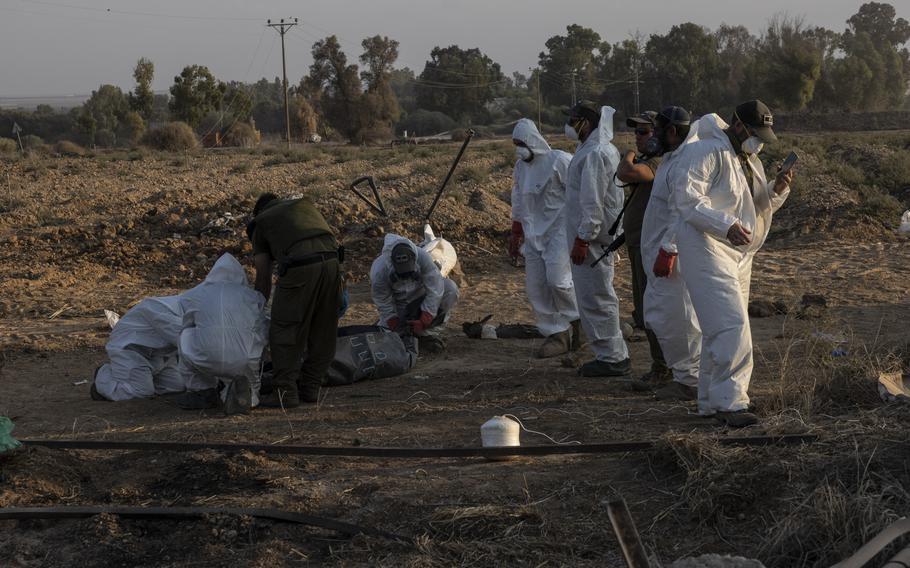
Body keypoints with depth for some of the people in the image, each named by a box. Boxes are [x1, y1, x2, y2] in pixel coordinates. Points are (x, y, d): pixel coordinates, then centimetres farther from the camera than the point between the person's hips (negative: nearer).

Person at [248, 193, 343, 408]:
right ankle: (310, 388, 20)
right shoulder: (304, 205, 33)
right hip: (331, 259, 4)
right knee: (322, 333, 15)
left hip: (299, 266, -4)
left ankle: (286, 392, 3)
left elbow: (263, 275, 20)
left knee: (285, 331, 5)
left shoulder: (260, 223, 22)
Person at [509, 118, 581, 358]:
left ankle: (577, 322, 8)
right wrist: (515, 234, 21)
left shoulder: (559, 161, -11)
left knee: (557, 280, -18)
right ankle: (556, 335, 9)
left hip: (560, 230, -7)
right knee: (535, 286, 2)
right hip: (534, 234, 7)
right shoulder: (521, 167, 11)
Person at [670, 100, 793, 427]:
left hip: (738, 253, 10)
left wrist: (776, 190, 1)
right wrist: (726, 226, -30)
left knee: (719, 329, 13)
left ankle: (710, 402, 20)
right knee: (732, 326, -18)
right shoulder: (706, 152, -12)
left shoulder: (750, 161, 18)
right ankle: (729, 402, -16)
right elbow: (687, 199, -21)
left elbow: (757, 207, 23)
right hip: (707, 249, -10)